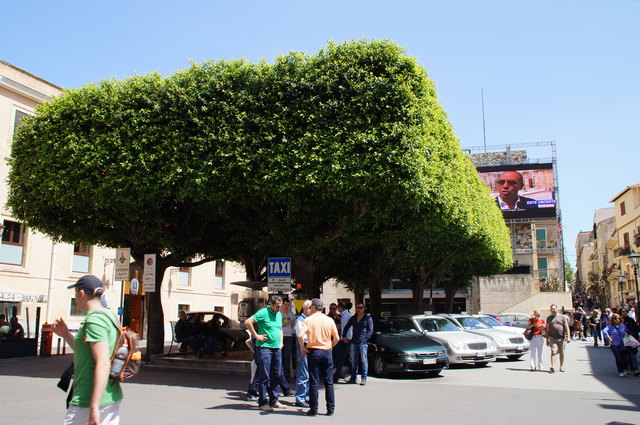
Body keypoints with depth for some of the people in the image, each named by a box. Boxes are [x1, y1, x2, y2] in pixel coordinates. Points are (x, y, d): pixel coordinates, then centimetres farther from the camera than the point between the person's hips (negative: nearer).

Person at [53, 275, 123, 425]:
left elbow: (103, 363, -24)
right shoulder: (108, 315, 13)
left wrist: (94, 407, -25)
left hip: (90, 400, -9)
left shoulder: (94, 320, -16)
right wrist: (66, 335, 16)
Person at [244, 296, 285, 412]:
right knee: (264, 376, -4)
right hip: (264, 348, -8)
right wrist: (256, 336, -15)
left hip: (277, 349, 8)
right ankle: (262, 403, 3)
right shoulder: (263, 312, -11)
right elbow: (247, 322, -18)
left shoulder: (279, 314, 14)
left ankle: (274, 401, 21)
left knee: (276, 376, 11)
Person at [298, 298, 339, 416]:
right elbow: (337, 338, 5)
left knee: (314, 382, 3)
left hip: (313, 352, -2)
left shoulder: (308, 320, -6)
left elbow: (300, 335, -18)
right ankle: (330, 408, 12)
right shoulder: (329, 320, 4)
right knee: (329, 382, 9)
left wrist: (302, 348, -3)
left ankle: (313, 409, 7)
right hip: (327, 352, 3)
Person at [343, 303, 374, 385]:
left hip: (363, 342, -4)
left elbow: (370, 331, -3)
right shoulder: (353, 318, 14)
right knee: (354, 361, 7)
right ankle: (353, 378, 13)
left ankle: (364, 378, 0)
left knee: (364, 360, -3)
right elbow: (346, 327, 23)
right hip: (354, 342, 5)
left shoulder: (368, 318, 1)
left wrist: (364, 339, -13)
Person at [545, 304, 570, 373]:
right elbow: (547, 329, 14)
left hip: (561, 338, 0)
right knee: (553, 352, -13)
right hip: (552, 338, 0)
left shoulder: (562, 317, 5)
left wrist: (568, 337, -10)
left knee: (562, 353, 8)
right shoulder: (549, 318, 11)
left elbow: (566, 327, 1)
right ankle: (552, 367, -23)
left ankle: (561, 367, 22)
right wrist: (547, 339, 12)